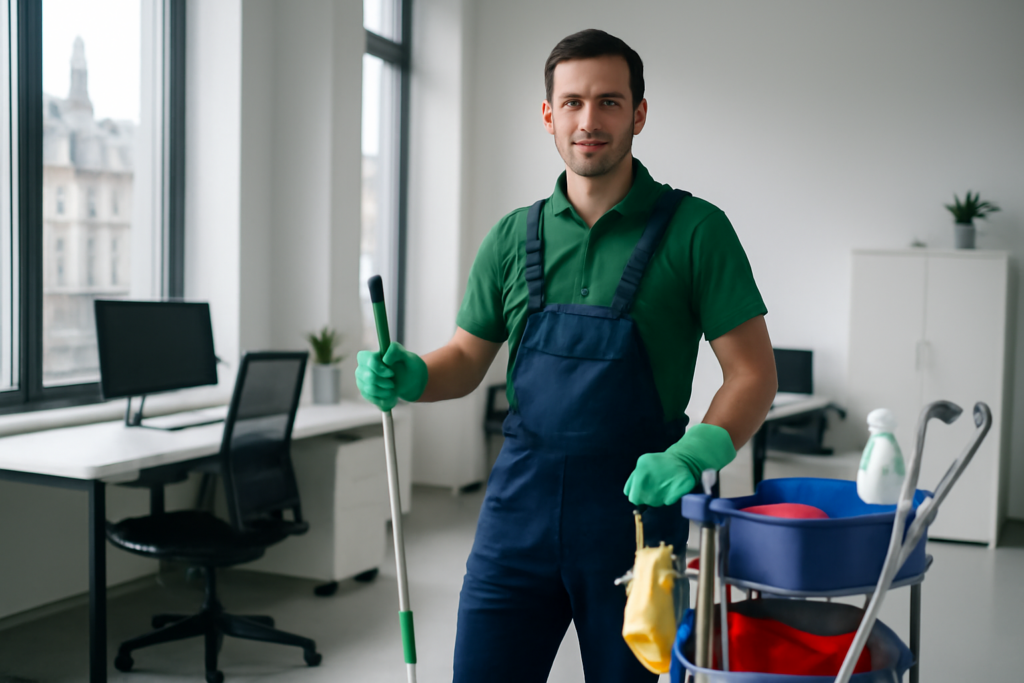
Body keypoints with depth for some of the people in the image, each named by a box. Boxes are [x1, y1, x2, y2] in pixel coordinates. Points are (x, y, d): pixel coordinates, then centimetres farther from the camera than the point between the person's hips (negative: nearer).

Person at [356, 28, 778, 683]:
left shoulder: (694, 229, -5)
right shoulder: (513, 237, 6)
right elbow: (466, 359, 14)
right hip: (521, 505, 3)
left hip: (637, 505, -2)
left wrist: (690, 457, -23)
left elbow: (753, 374, -6)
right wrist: (408, 375, -7)